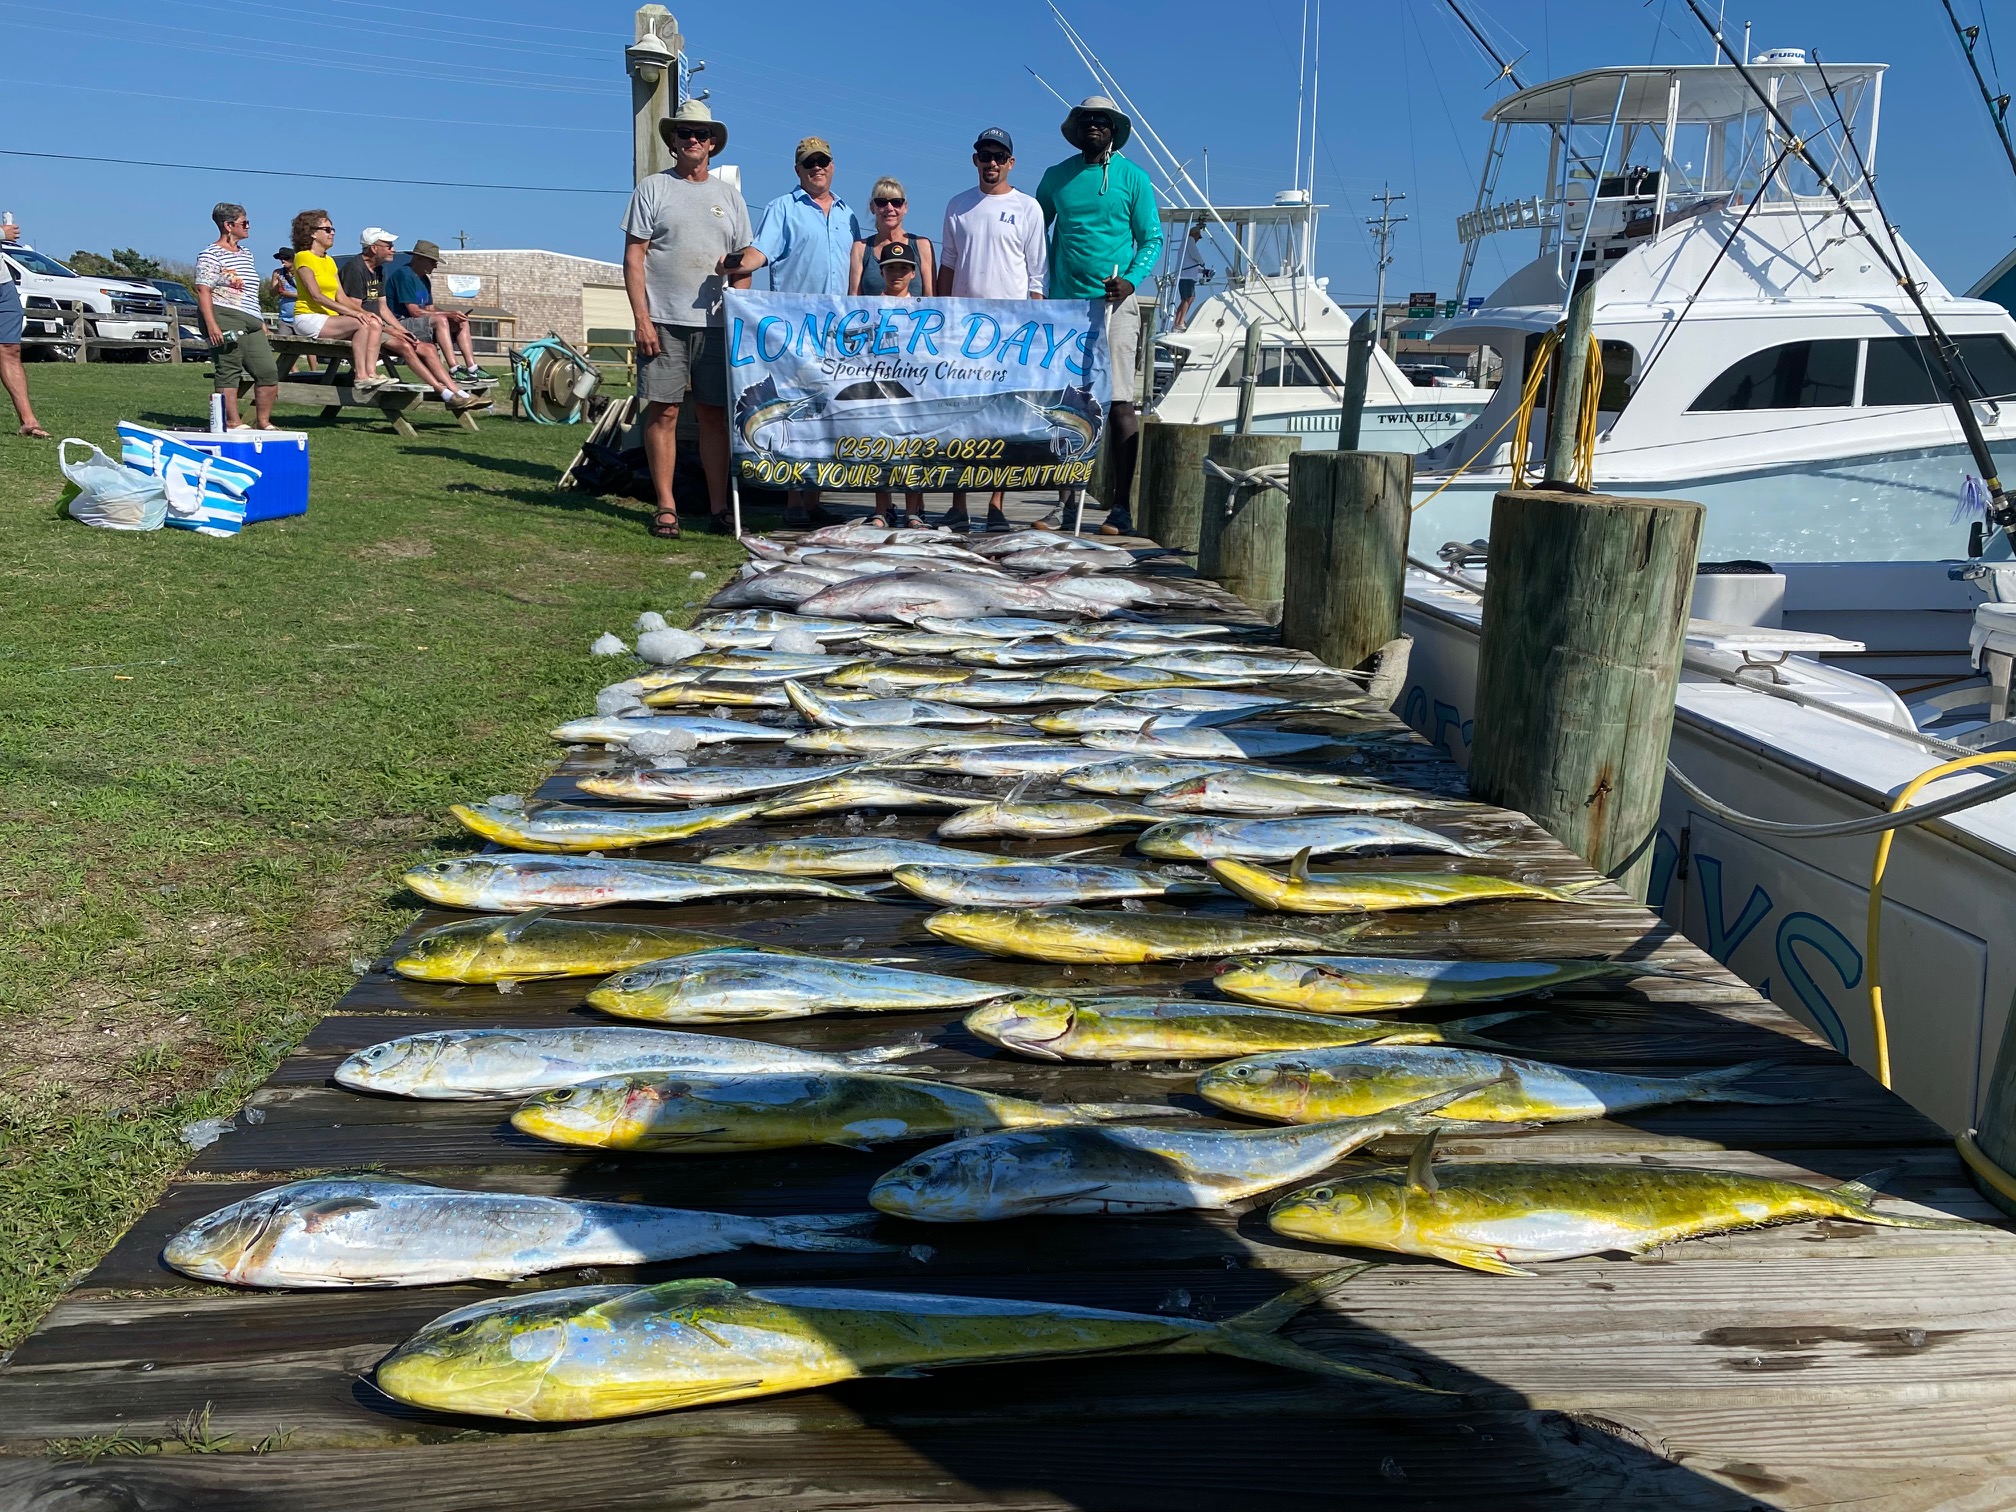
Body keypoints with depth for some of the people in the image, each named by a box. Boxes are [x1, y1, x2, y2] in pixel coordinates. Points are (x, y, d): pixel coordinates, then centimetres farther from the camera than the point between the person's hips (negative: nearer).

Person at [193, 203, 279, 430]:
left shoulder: (246, 254, 22)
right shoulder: (210, 255, -4)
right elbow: (203, 291, -11)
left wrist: (261, 322, 25)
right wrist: (211, 324, -21)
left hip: (250, 322, 9)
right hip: (225, 318, -8)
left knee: (269, 371, 3)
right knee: (229, 370, -8)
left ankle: (262, 422, 11)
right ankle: (232, 423, -7)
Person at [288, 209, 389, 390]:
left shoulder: (330, 261, 21)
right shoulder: (303, 257, -5)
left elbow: (341, 297, 13)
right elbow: (316, 296, -16)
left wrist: (364, 311, -6)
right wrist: (351, 312, -24)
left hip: (329, 317, 8)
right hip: (309, 318, -8)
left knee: (375, 324, -14)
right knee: (362, 324, -27)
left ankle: (371, 372, -27)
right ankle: (360, 376, -31)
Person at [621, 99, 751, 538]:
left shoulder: (729, 194, 15)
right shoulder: (653, 188, 5)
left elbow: (743, 262, 16)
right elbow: (633, 257, 0)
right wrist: (641, 319, -9)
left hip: (715, 322, 3)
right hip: (663, 320, -2)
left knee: (715, 414, 3)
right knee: (663, 411, -2)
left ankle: (719, 508, 7)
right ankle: (666, 506, 5)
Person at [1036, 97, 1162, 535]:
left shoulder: (1132, 178, 4)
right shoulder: (1056, 177, 12)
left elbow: (1152, 239, 3)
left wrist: (1131, 279, -14)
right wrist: (1040, 288, 11)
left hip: (1113, 303, -3)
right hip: (1064, 303, 4)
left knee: (1119, 402, -7)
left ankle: (1121, 507, -5)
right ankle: (1073, 499, 14)